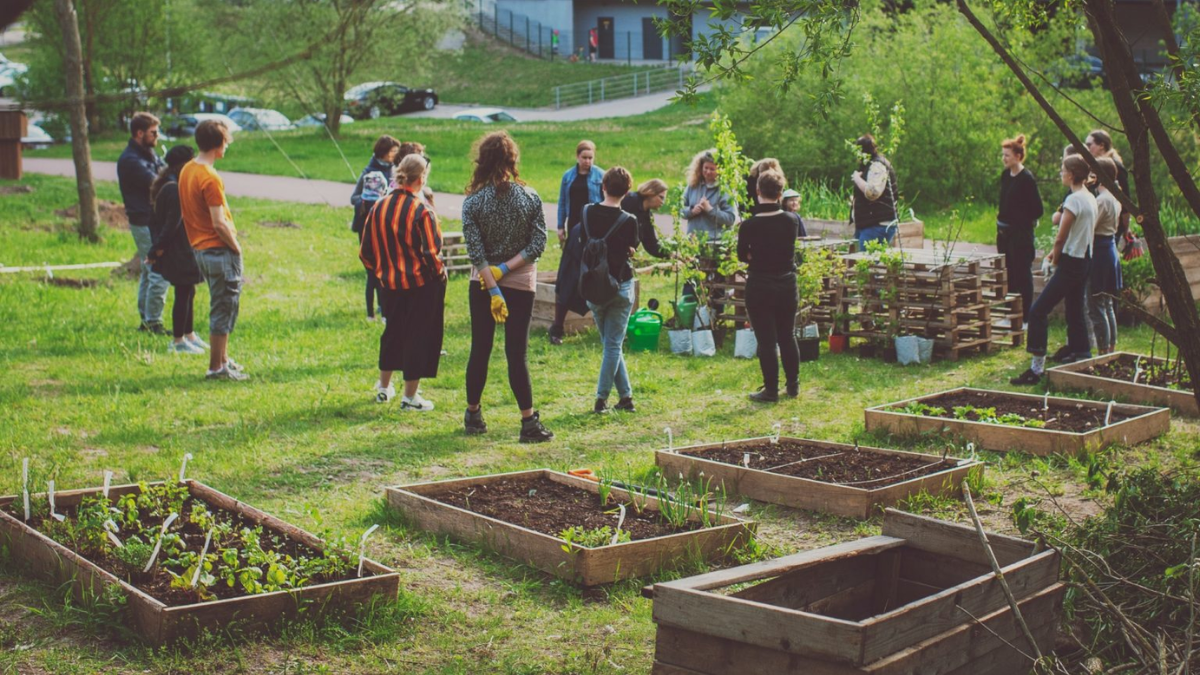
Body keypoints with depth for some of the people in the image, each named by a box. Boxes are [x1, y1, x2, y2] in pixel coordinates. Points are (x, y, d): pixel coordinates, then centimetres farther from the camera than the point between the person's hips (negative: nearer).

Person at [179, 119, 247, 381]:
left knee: (221, 308, 20)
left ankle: (223, 359, 28)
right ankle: (217, 367, 5)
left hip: (200, 249, 9)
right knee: (224, 309, -1)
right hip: (220, 251, -9)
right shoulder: (210, 178, -19)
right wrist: (236, 247, -8)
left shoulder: (186, 170, 8)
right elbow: (219, 224, -22)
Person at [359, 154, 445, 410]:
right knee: (419, 335, 6)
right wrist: (439, 271, -1)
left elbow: (366, 252, 4)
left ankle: (384, 387, 34)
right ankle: (410, 396, 11)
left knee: (393, 331, 23)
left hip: (390, 284, 6)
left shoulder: (379, 208, -2)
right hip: (422, 284, -6)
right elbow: (431, 253, -20)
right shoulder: (421, 211, -19)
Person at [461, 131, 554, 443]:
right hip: (521, 285, 0)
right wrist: (507, 268, -10)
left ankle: (473, 414, 21)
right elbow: (538, 244, -9)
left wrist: (494, 288, -12)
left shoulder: (473, 201, -8)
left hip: (483, 284, 0)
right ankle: (529, 422, -1)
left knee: (480, 350, 11)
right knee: (517, 353, 2)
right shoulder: (530, 196, -5)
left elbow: (476, 250, -12)